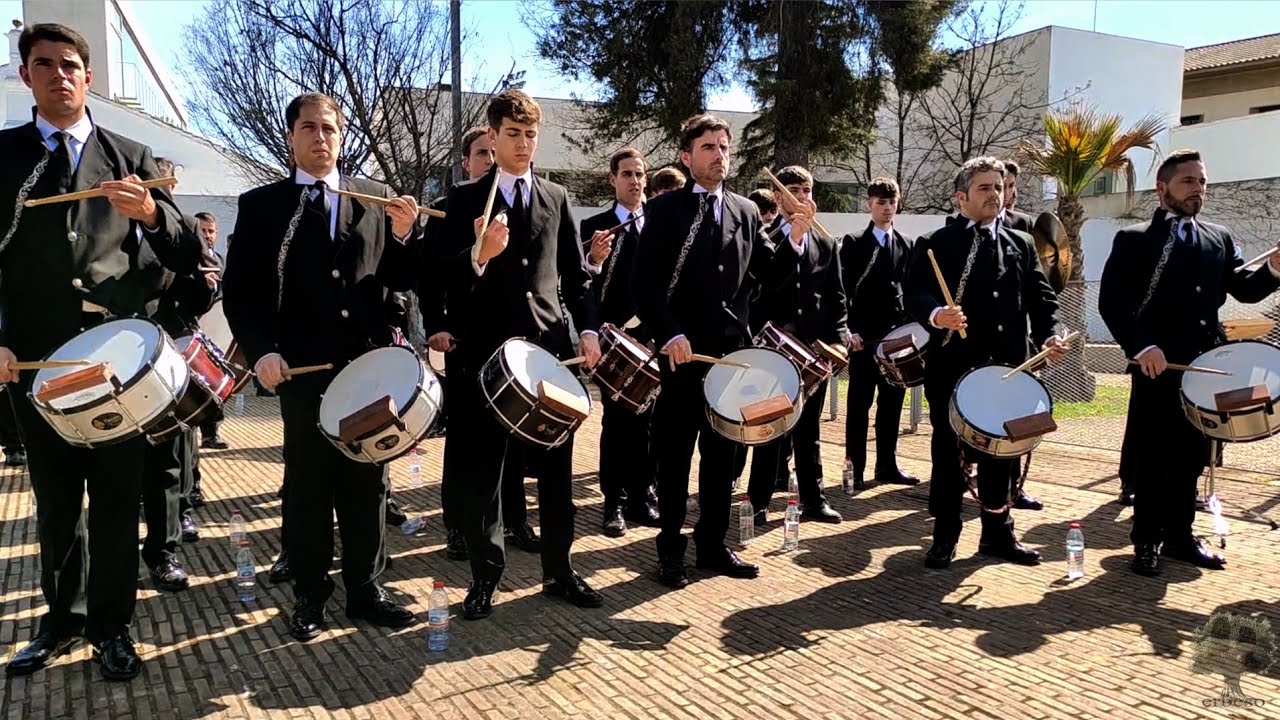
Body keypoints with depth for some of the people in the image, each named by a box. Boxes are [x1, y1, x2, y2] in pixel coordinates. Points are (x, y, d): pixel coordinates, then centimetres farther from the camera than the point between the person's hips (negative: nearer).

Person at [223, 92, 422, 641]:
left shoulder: (377, 199, 11)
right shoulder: (261, 205, 6)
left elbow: (402, 280, 7)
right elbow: (238, 290, 2)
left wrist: (405, 234, -11)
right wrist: (261, 350, -12)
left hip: (369, 365, 2)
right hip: (302, 369, -2)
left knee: (366, 482, 9)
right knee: (308, 485, 6)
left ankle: (364, 590, 22)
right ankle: (309, 596, 19)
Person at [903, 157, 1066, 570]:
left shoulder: (1021, 245, 14)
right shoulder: (936, 243, 1)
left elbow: (1040, 299, 10)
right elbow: (914, 291, -11)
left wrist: (1047, 337, -7)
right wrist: (935, 314, -31)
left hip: (1006, 365, 4)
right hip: (952, 364, -4)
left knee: (1000, 450, 12)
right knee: (948, 451, 4)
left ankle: (998, 534, 25)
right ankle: (945, 538, 16)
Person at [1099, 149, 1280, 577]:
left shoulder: (1220, 239, 14)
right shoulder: (1134, 240, -2)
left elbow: (1245, 289, 5)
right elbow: (1111, 302, -12)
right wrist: (1142, 346, -24)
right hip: (1157, 369, -5)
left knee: (1191, 458, 13)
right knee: (1152, 460, 2)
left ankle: (1179, 536, 25)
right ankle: (1146, 542, 14)